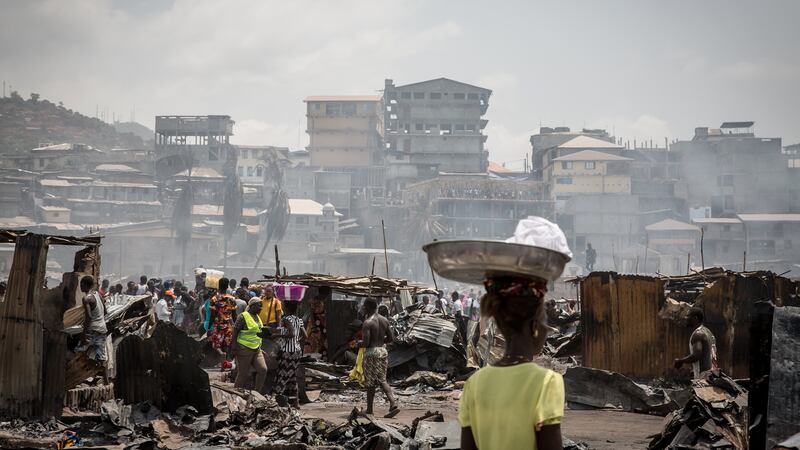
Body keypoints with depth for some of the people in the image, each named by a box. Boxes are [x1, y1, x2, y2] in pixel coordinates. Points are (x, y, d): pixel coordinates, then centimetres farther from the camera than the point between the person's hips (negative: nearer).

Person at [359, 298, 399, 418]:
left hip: (372, 353, -7)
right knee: (382, 380, 12)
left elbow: (366, 342, -20)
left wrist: (359, 344, 1)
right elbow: (391, 338, 10)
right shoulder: (384, 320, 6)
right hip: (383, 351, 7)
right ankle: (393, 404, -4)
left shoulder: (367, 323, -15)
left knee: (370, 383, 5)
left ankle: (369, 410, 15)